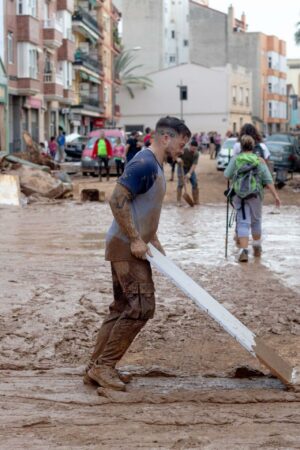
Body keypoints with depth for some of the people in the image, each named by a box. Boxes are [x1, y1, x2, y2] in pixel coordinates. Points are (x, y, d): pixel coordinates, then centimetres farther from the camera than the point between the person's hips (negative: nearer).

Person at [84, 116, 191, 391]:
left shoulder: (155, 166, 15)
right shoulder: (144, 163, -16)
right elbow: (118, 201, -22)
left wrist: (153, 240, 17)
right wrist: (135, 240, -21)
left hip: (132, 247, 10)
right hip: (127, 247, -10)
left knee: (122, 308, 12)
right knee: (141, 307, -11)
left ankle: (97, 368, 16)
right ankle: (103, 366, -5)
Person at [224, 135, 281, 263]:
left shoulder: (235, 159, 0)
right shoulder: (260, 160, 1)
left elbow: (227, 175, 0)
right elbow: (268, 180, -4)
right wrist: (275, 195, -4)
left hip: (238, 194, -1)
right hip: (255, 195, 1)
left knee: (243, 223, -2)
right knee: (256, 221, 20)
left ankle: (243, 251, -17)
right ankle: (257, 248, 35)